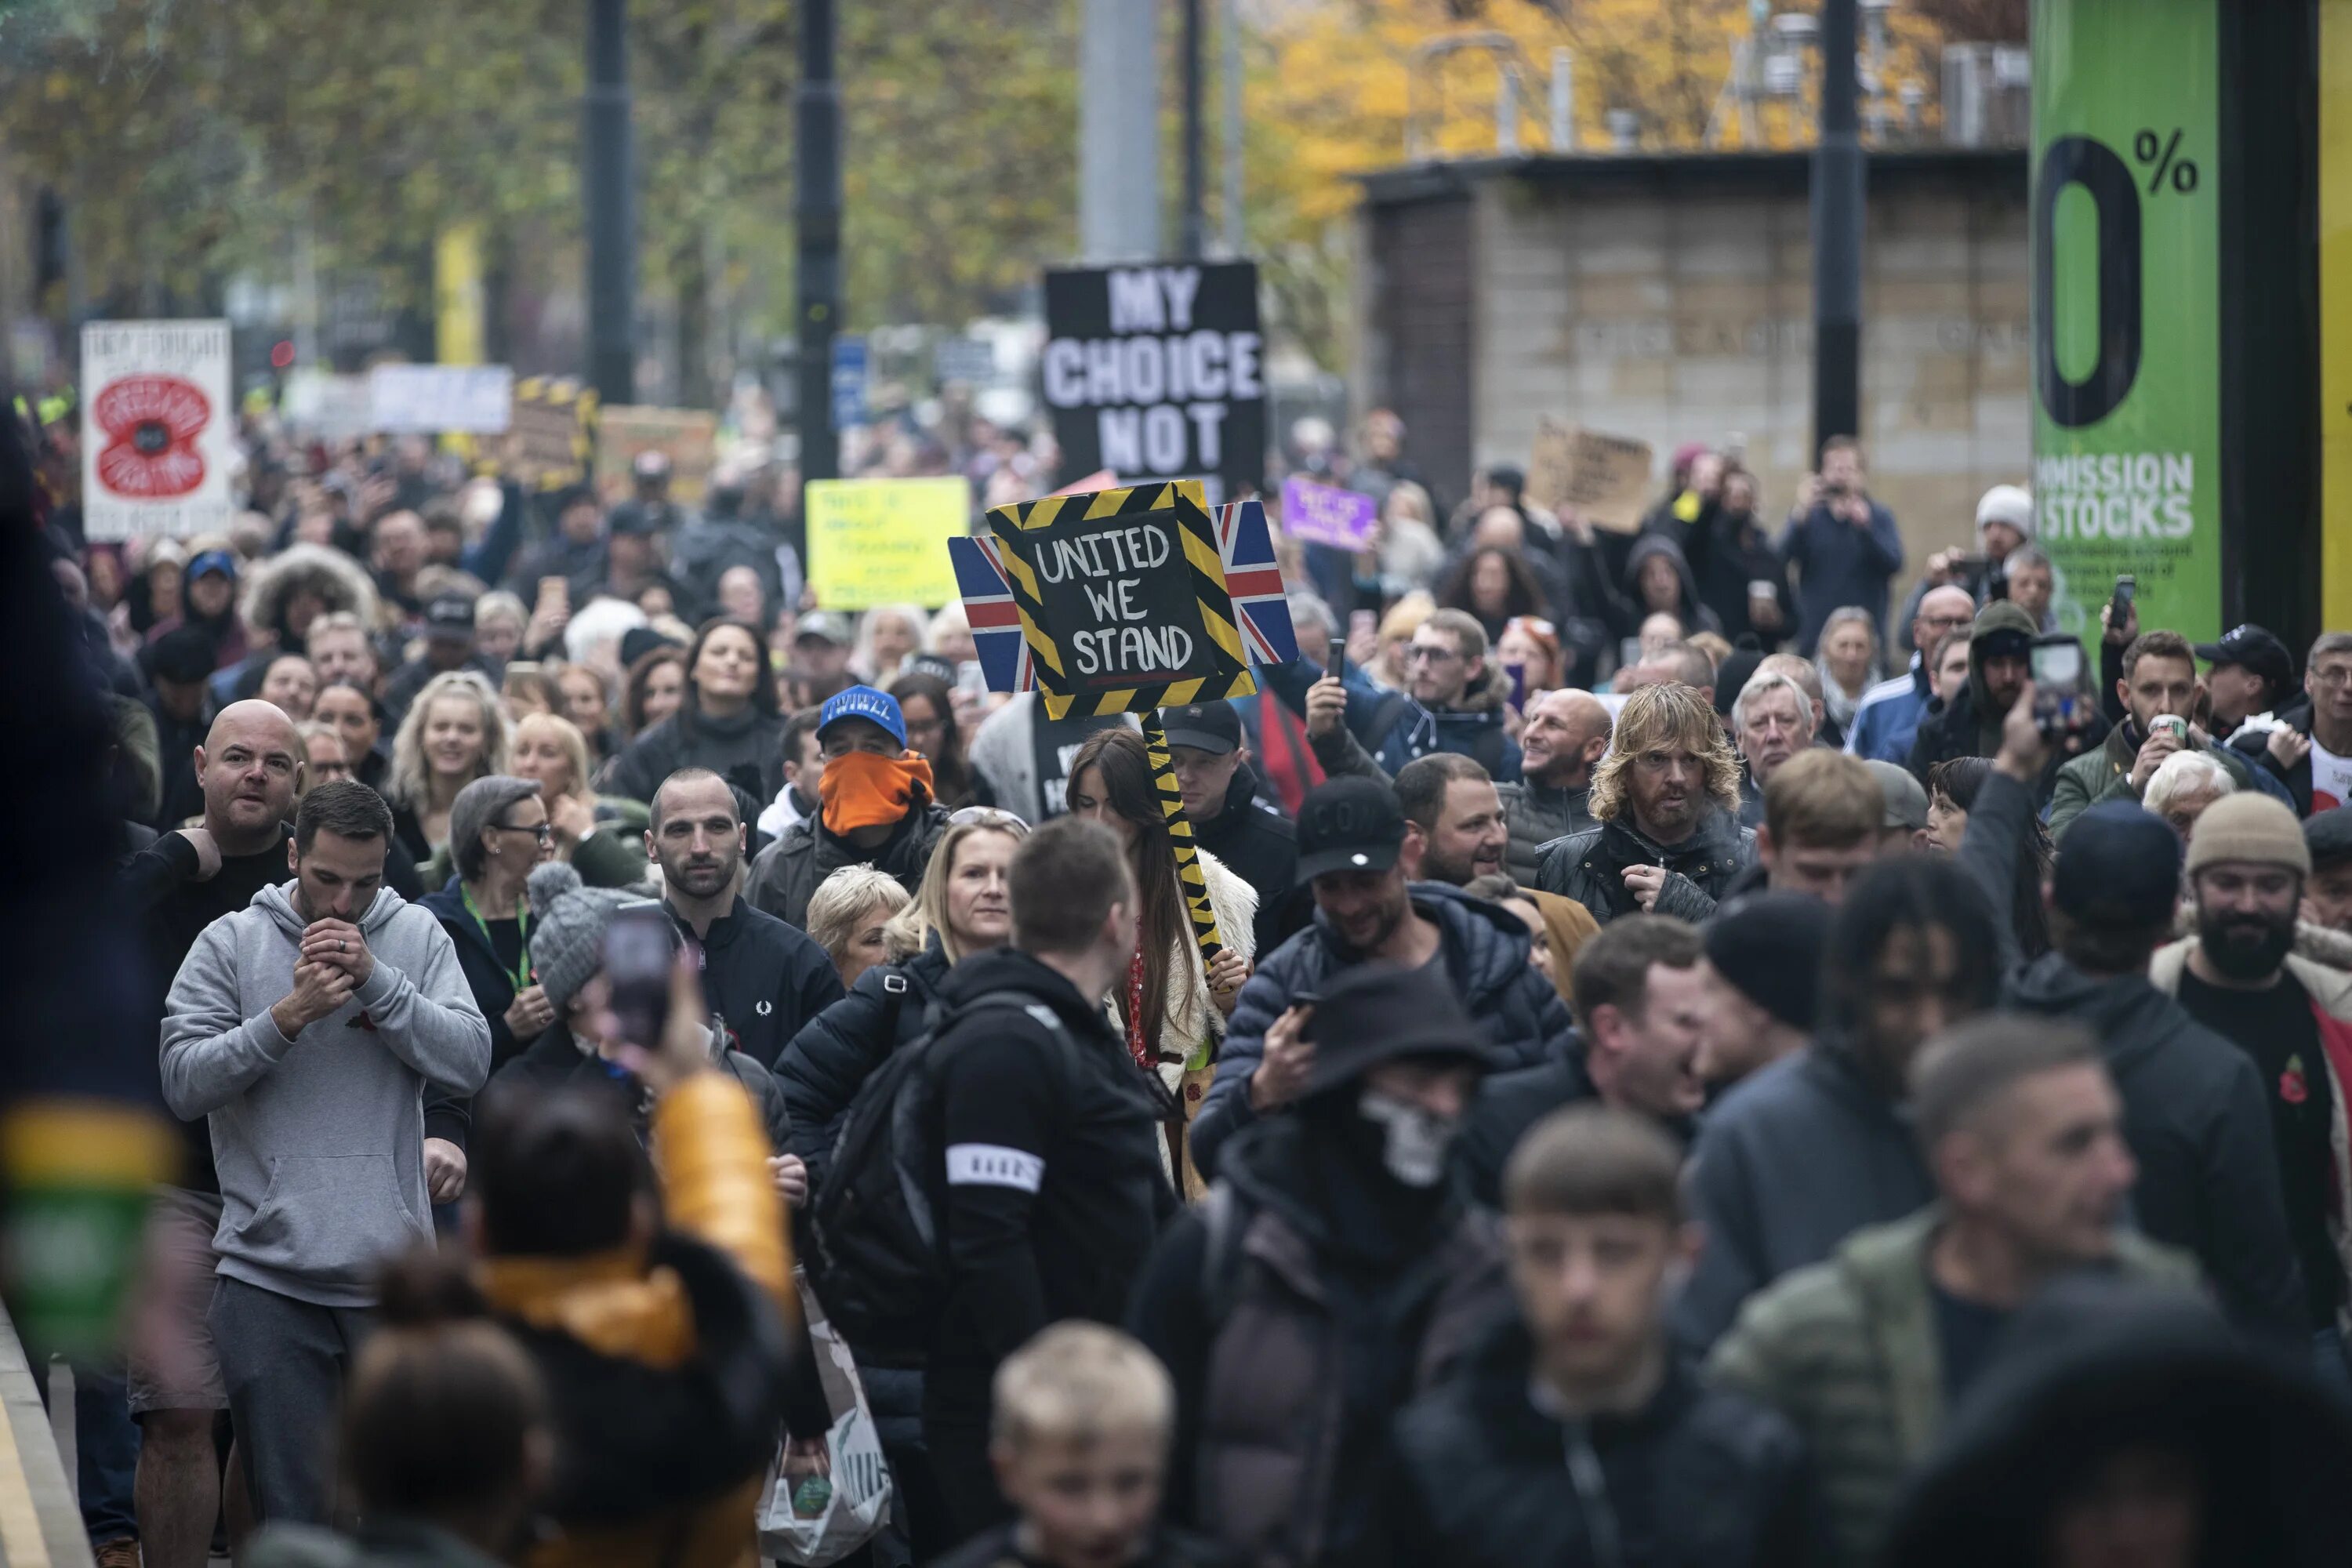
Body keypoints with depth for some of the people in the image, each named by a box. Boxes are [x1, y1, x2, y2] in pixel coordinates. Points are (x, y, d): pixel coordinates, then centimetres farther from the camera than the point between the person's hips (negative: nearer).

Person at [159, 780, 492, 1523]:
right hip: (270, 1275, -1)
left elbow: (470, 1063, -4)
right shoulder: (231, 944, 4)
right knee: (293, 1510, 2)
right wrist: (288, 1015, -15)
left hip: (392, 1268, 1)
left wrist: (378, 981, -13)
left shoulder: (418, 937, 7)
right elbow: (183, 1081, -5)